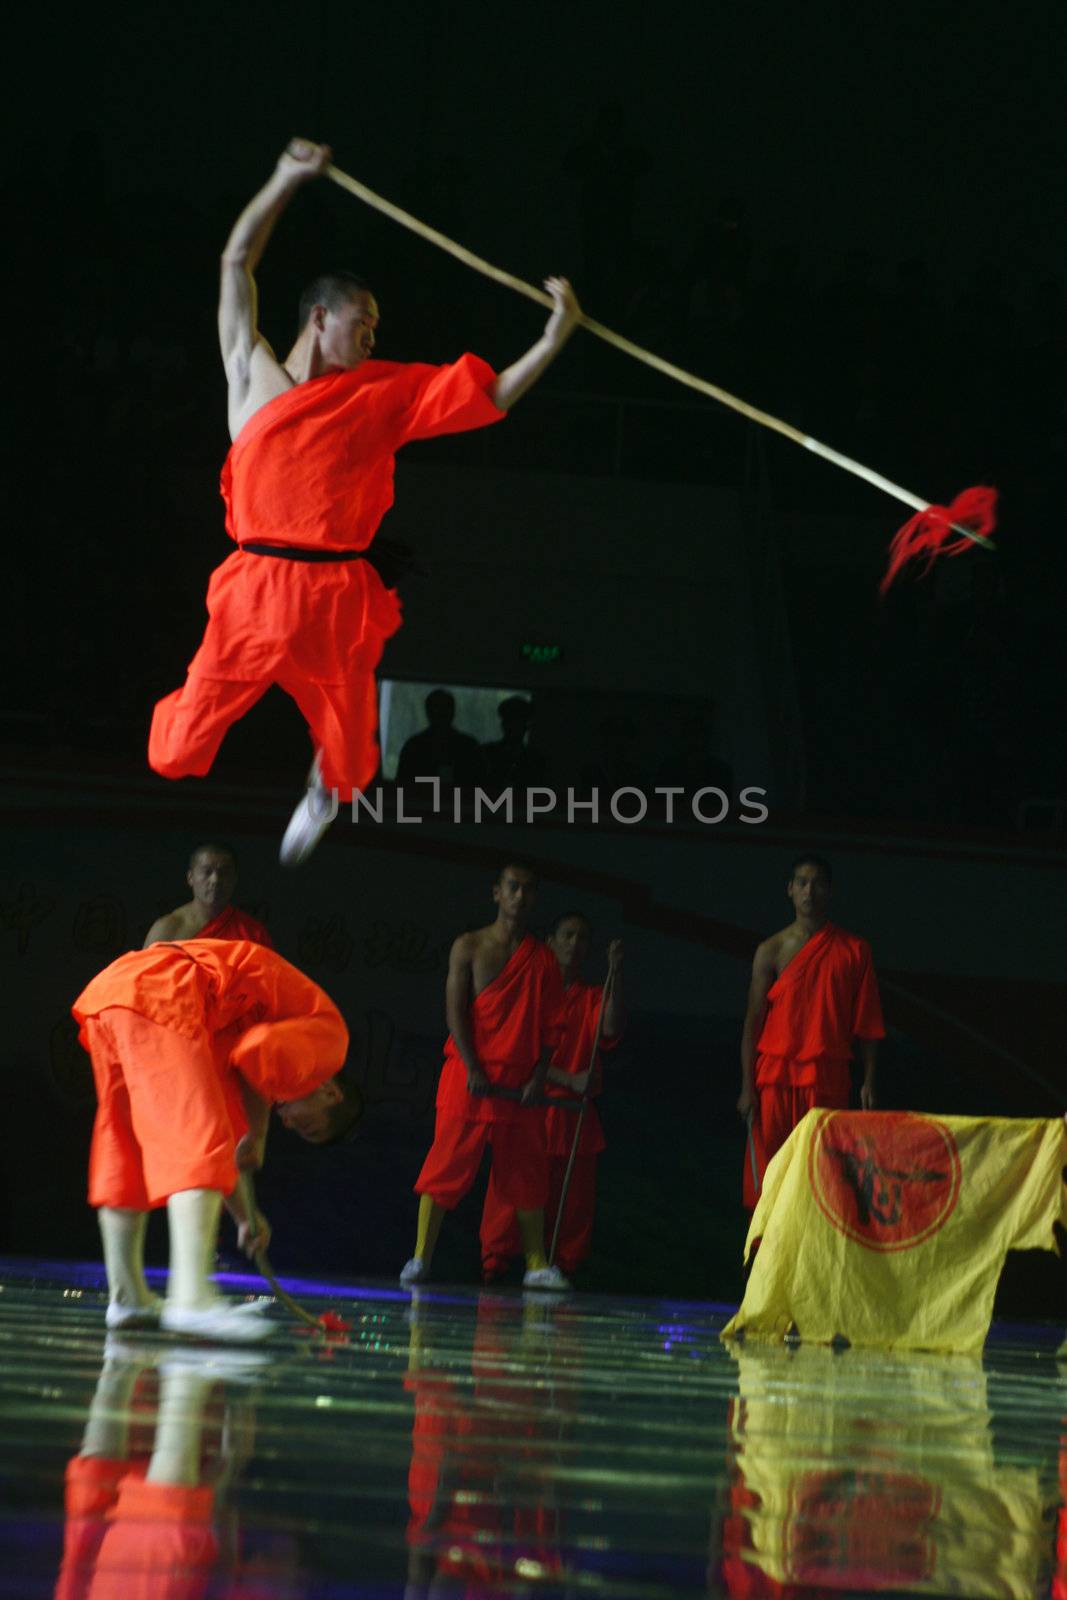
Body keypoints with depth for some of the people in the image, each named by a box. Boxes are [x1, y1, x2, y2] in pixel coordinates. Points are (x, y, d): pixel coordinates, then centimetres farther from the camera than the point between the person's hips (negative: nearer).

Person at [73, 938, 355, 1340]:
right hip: (160, 995, -10)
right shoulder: (329, 1033, 7)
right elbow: (258, 1054, -12)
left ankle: (126, 1295, 23)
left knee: (126, 1150, 17)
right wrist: (258, 1136, 2)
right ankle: (192, 1299, -28)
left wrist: (245, 1216, 32)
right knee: (199, 1143, -15)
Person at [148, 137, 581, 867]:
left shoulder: (386, 393, 8)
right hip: (255, 589, -1)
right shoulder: (254, 374, 5)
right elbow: (238, 261, 8)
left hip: (338, 600, 2)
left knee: (347, 764, 12)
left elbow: (491, 396, 9)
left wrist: (554, 340, -1)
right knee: (179, 752, -1)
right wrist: (290, 178, 4)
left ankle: (322, 793, 51)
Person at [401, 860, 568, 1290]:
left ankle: (536, 1264, 12)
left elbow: (552, 1024, 7)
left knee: (528, 1173, 5)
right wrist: (472, 1069, -14)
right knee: (447, 1166, -6)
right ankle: (421, 1256, -5)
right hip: (470, 1074, -3)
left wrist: (538, 1077, -6)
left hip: (519, 1084, 3)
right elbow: (455, 1010, -3)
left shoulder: (543, 960, 9)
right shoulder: (469, 947, 3)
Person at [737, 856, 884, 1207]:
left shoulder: (853, 951, 5)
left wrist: (869, 1081, -1)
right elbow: (753, 1023, 2)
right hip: (776, 1077, 0)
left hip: (829, 1079, 0)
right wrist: (747, 1087, -3)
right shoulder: (772, 950, 3)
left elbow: (866, 1024, 6)